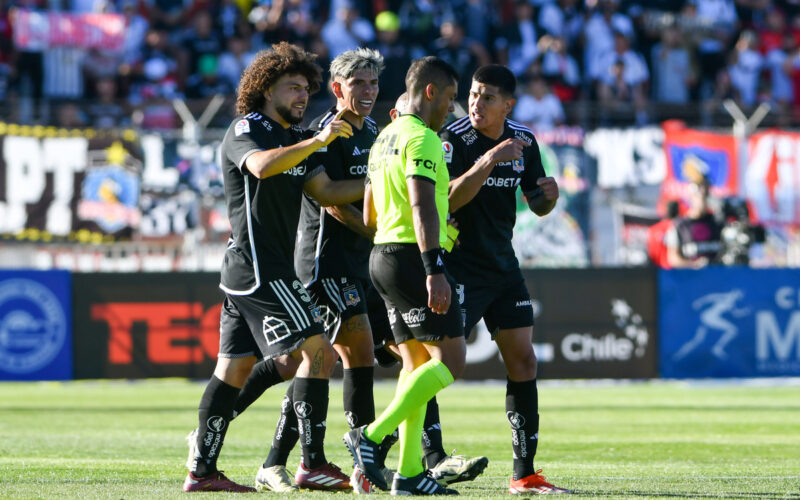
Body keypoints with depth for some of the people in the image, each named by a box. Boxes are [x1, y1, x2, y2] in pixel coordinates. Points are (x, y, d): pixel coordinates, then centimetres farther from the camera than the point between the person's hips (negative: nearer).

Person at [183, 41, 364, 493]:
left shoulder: (292, 138, 20)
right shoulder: (245, 130, -8)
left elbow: (325, 191, 14)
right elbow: (262, 166, -30)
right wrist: (318, 141, -36)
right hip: (258, 266, -10)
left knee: (234, 368, 9)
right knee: (318, 350, -13)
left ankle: (203, 469, 10)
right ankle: (313, 463, -14)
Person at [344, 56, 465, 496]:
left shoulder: (385, 137, 18)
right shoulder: (421, 137, -11)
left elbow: (369, 216, 24)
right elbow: (422, 205, -23)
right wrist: (435, 269, -30)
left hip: (383, 256, 10)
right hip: (412, 256, -10)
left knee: (416, 363, 9)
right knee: (450, 358, -9)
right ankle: (370, 435, -15)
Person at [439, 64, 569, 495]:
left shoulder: (523, 141, 5)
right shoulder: (454, 138, -13)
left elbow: (537, 206, 15)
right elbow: (446, 200, -25)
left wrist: (547, 196, -8)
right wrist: (489, 160, -33)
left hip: (503, 264, 7)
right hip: (460, 265, -7)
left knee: (523, 362, 4)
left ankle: (524, 473, 9)